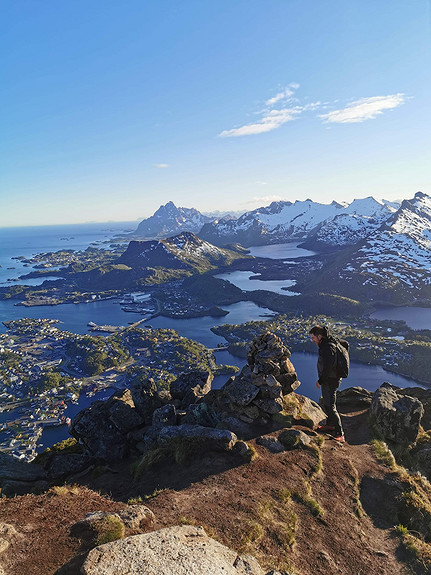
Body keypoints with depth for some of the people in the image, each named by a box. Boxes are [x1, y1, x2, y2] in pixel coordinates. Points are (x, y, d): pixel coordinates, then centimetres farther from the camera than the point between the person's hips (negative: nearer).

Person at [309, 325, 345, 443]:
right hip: (328, 380, 11)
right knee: (326, 403, 24)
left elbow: (327, 368, -29)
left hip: (330, 381, -11)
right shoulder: (327, 343, 6)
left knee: (330, 407, -8)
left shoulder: (327, 348, -26)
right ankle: (330, 425, 41)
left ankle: (340, 435, -3)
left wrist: (320, 381, -16)